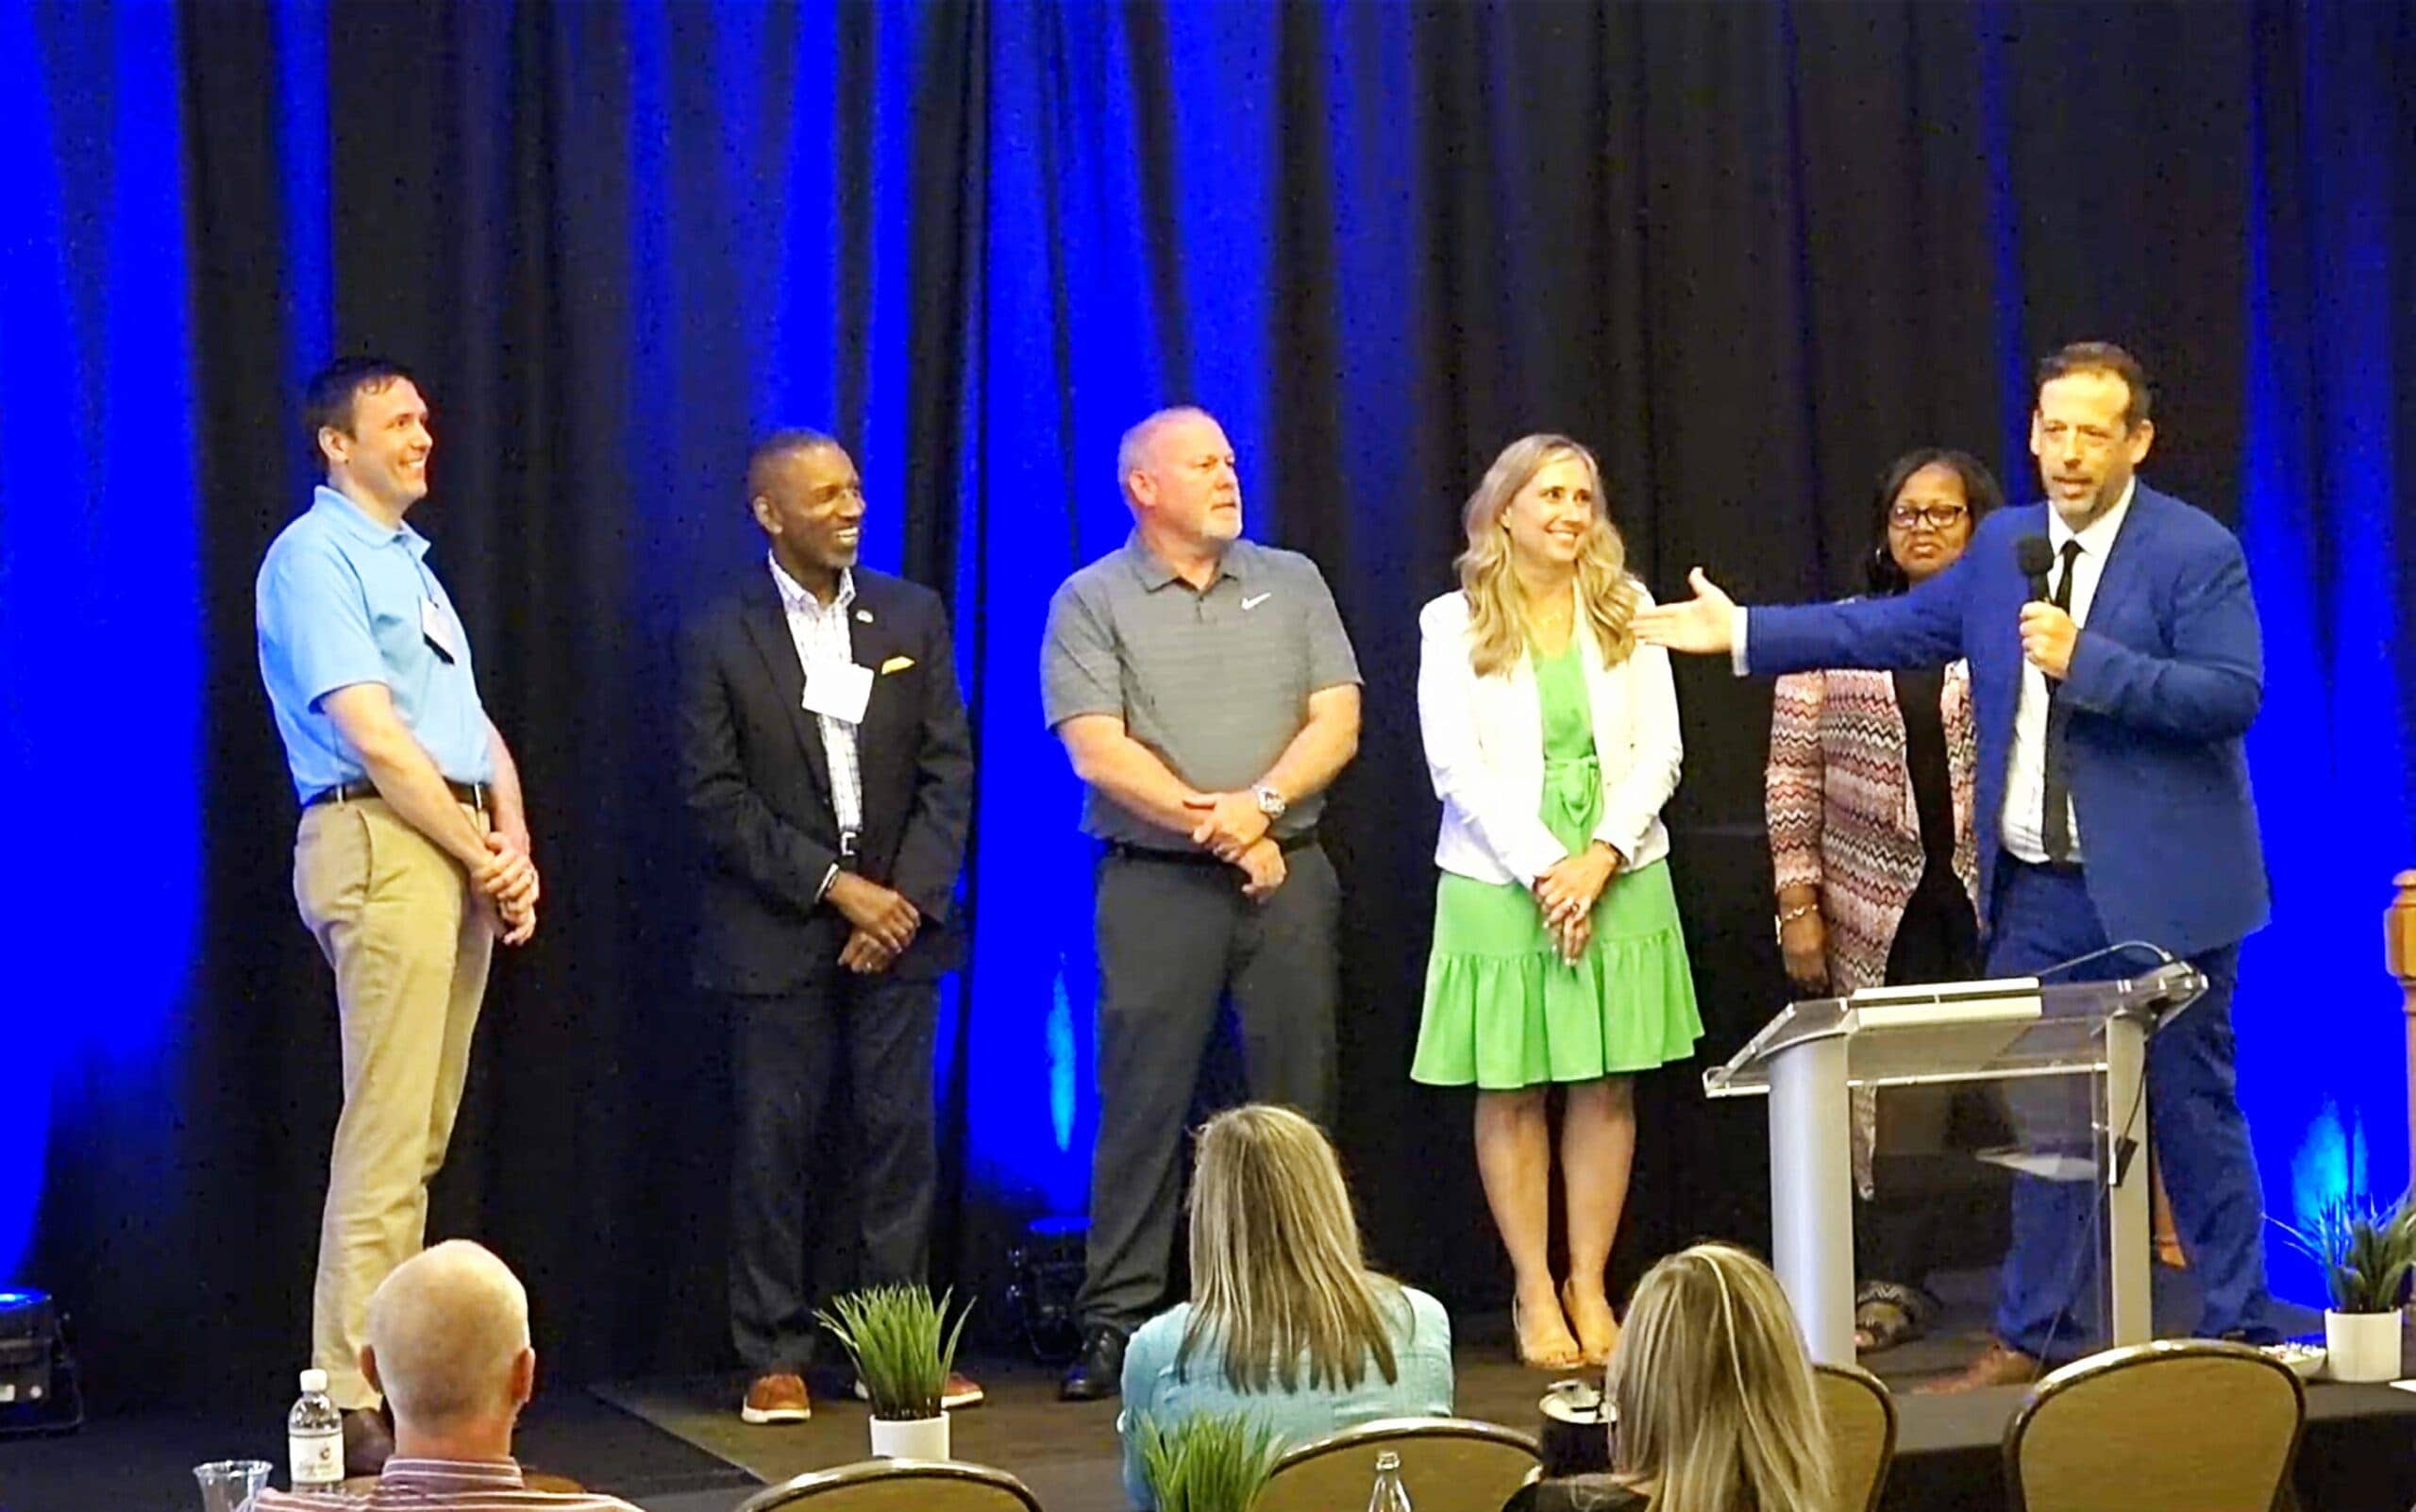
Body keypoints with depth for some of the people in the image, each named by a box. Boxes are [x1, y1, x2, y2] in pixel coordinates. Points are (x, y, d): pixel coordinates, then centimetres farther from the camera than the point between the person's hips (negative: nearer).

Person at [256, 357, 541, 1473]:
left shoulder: (409, 563, 23)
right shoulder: (313, 559, -5)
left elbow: (475, 724, 19)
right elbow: (373, 735, -13)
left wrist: (514, 851, 3)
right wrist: (483, 860, -10)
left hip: (459, 856, 9)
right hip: (382, 844, -9)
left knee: (423, 1136, 9)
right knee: (385, 1137, -12)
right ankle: (354, 1403, -12)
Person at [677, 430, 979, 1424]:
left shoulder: (914, 617, 6)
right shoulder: (721, 640, -3)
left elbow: (949, 770, 5)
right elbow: (715, 796, -7)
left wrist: (908, 894, -8)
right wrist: (834, 885, -13)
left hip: (896, 917, 3)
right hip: (776, 932, -2)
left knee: (900, 1136, 2)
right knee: (775, 1143, 1)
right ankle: (776, 1358, 8)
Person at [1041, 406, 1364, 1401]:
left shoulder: (1291, 584, 12)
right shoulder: (1093, 603, 2)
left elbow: (1337, 722, 3)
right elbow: (1098, 751, -8)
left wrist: (1258, 805, -12)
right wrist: (1209, 825, -13)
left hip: (1289, 873, 3)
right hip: (1156, 882, -3)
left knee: (1296, 1097, 4)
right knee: (1143, 1105, -3)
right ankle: (1116, 1323, 1)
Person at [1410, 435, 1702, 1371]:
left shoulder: (1627, 611, 9)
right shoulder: (1454, 624, 2)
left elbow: (1658, 754, 4)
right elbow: (1456, 767, -5)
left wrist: (1601, 857, -10)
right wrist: (1544, 869, -13)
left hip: (1621, 879, 2)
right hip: (1498, 885, -2)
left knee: (1607, 1088, 3)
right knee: (1511, 1092, 0)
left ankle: (1590, 1285, 10)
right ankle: (1535, 1294, 7)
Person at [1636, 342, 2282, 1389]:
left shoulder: (2196, 553, -9)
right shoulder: (2002, 546, 10)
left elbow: (2233, 694, -18)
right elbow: (1897, 629, 17)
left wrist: (2085, 660, -25)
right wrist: (1745, 632, 15)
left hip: (2159, 889, -6)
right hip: (2038, 891, 6)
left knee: (2194, 1108, 2)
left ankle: (2237, 1334, 14)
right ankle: (2033, 1336, 20)